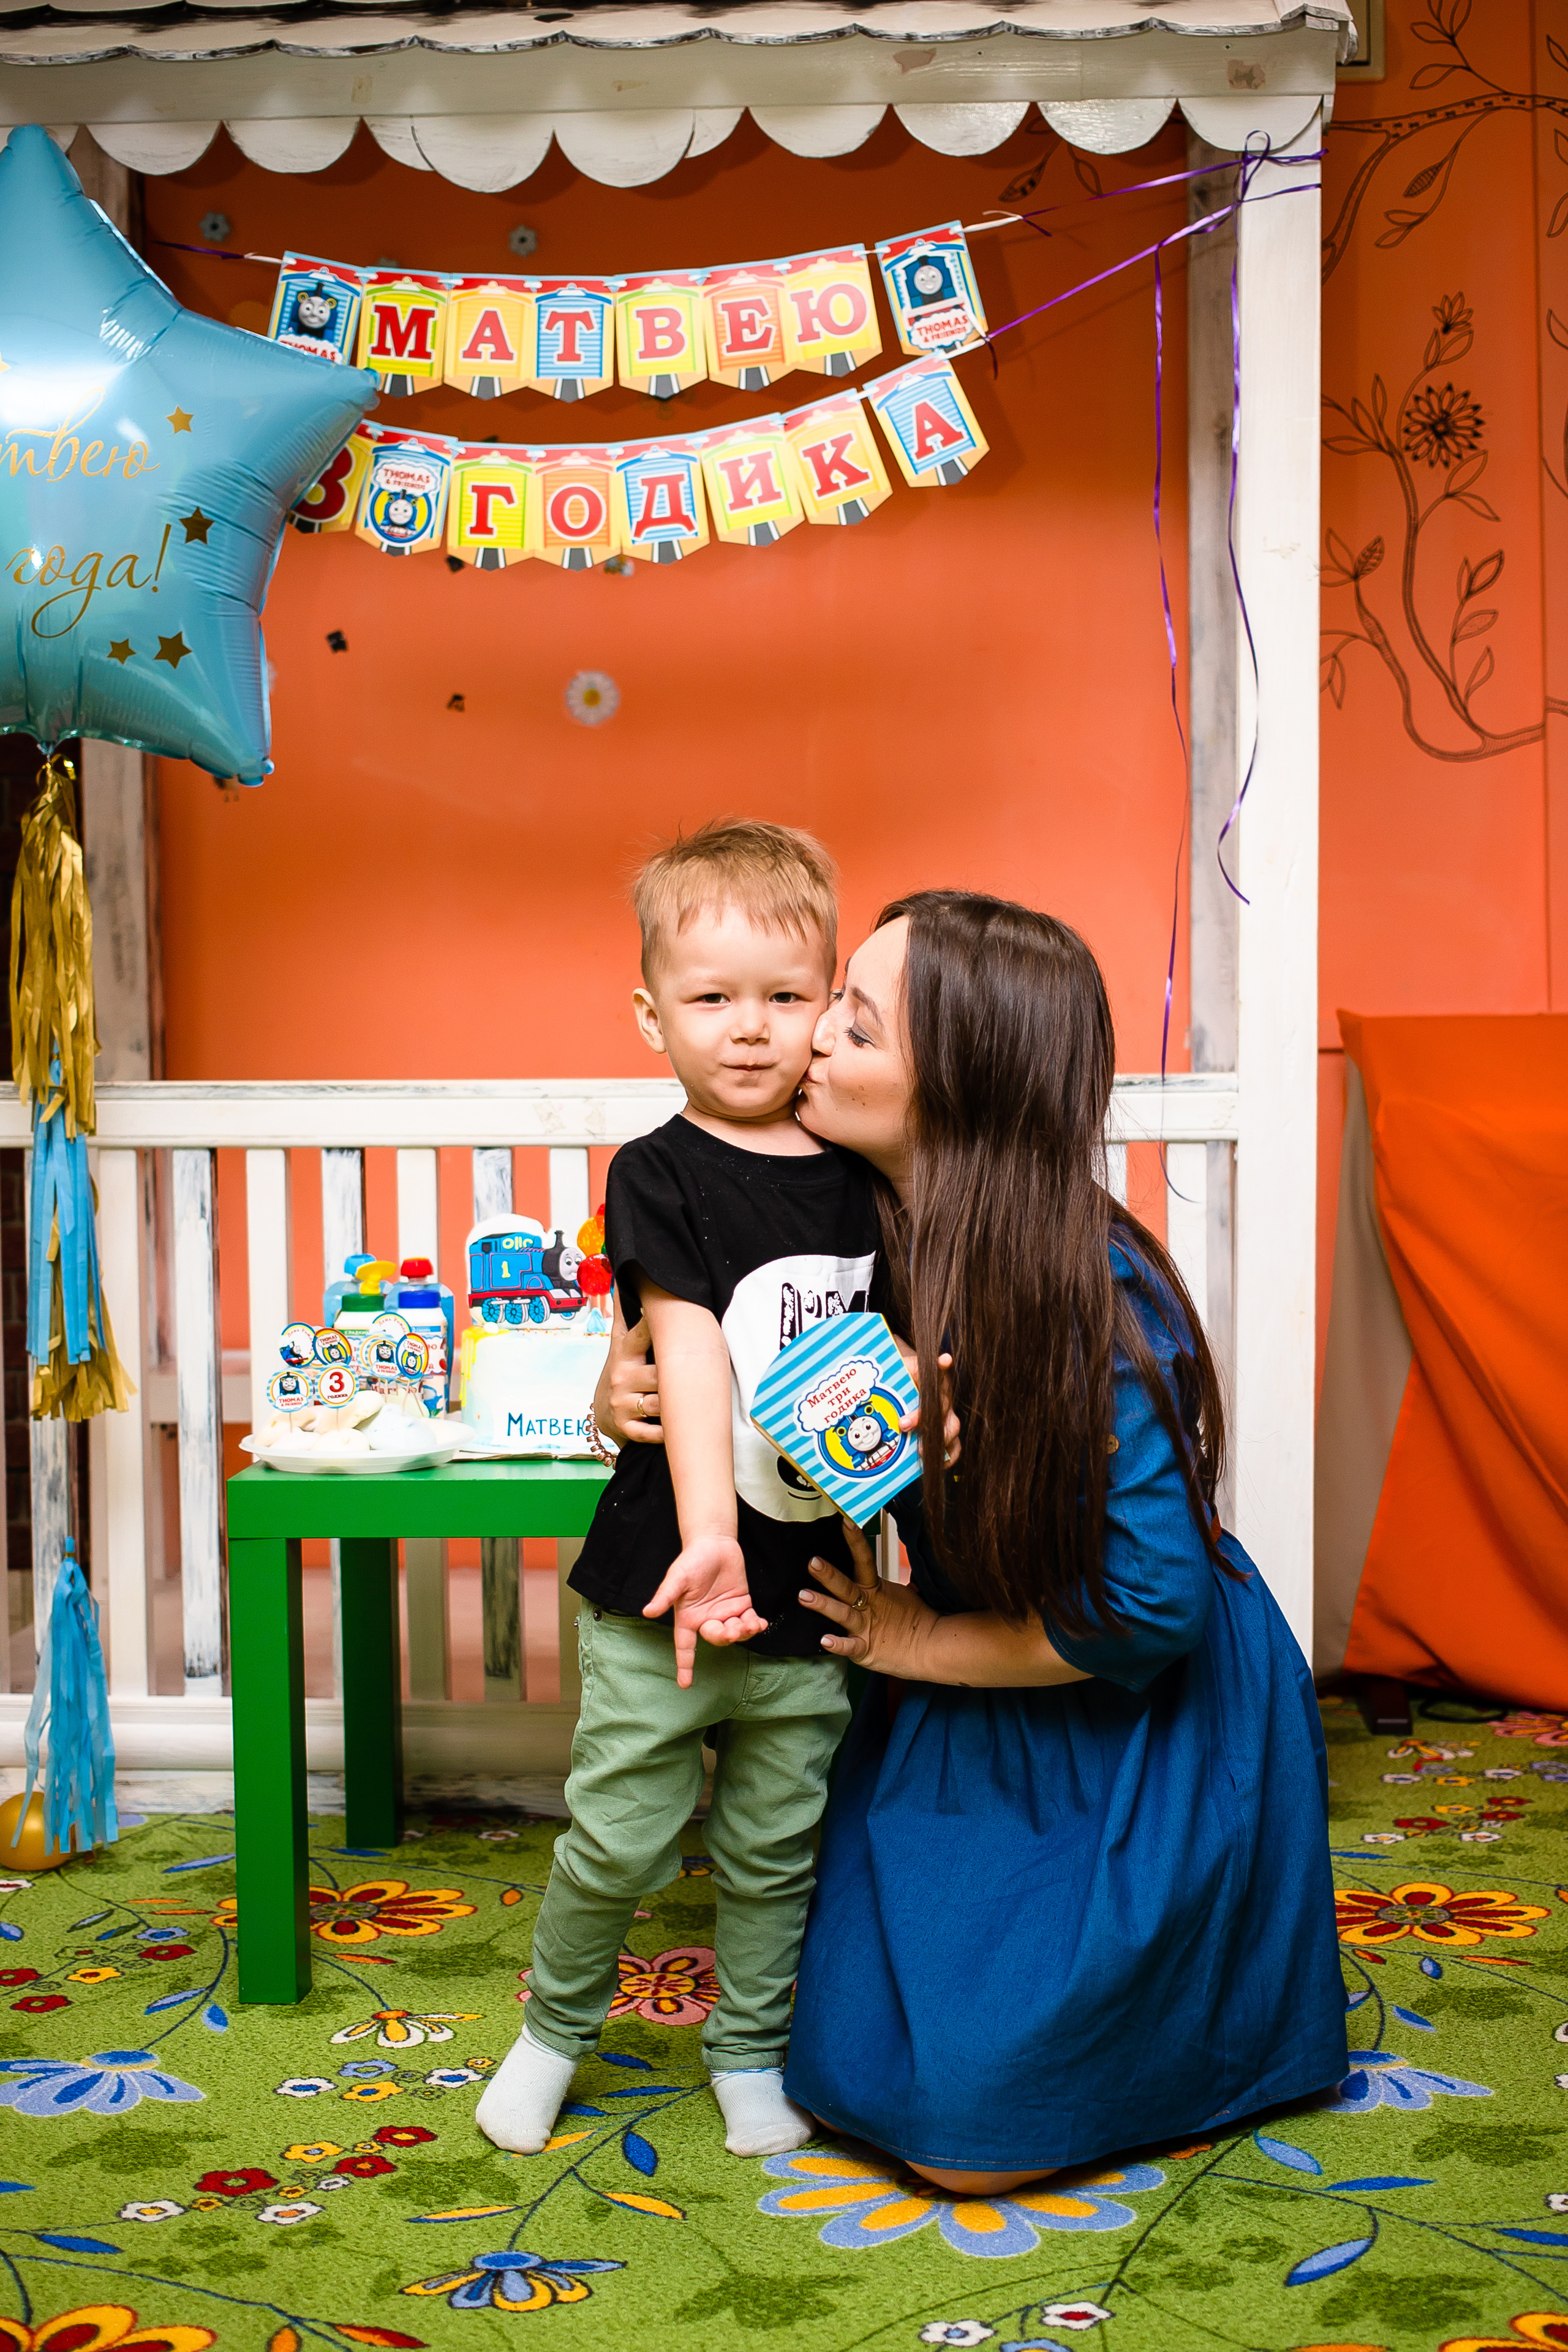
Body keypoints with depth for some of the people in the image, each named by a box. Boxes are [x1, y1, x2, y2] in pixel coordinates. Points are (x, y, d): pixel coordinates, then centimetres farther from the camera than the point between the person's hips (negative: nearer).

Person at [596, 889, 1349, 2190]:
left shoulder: (1090, 1302, -30)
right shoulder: (865, 1218, -11)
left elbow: (1150, 1609, -27)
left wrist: (921, 1643, -15)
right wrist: (634, 1371, -15)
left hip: (1144, 1732, -6)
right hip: (964, 1715, 6)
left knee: (972, 2130, -4)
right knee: (864, 2072, 5)